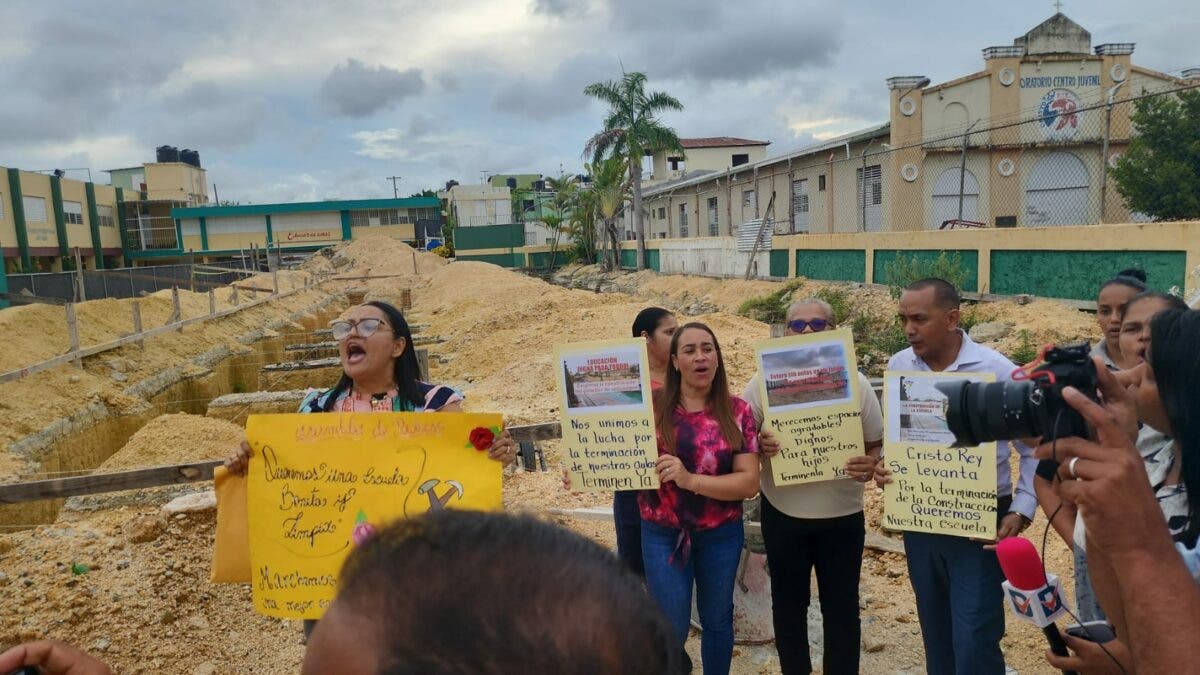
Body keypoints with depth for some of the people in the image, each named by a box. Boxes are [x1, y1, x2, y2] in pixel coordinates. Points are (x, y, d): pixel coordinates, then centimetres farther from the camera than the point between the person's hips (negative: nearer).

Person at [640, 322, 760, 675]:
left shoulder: (737, 411, -6)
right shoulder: (651, 405, -7)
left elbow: (749, 482, -12)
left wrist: (690, 479, -25)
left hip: (721, 535, 1)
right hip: (662, 534, -1)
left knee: (717, 620, 19)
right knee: (671, 628, 6)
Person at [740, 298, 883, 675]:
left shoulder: (856, 383, -5)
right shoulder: (764, 382, -6)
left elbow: (877, 444, 2)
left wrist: (869, 466, -20)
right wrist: (758, 445, -24)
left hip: (842, 515, 0)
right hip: (782, 514, 1)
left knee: (841, 607, 12)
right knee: (788, 603, 16)